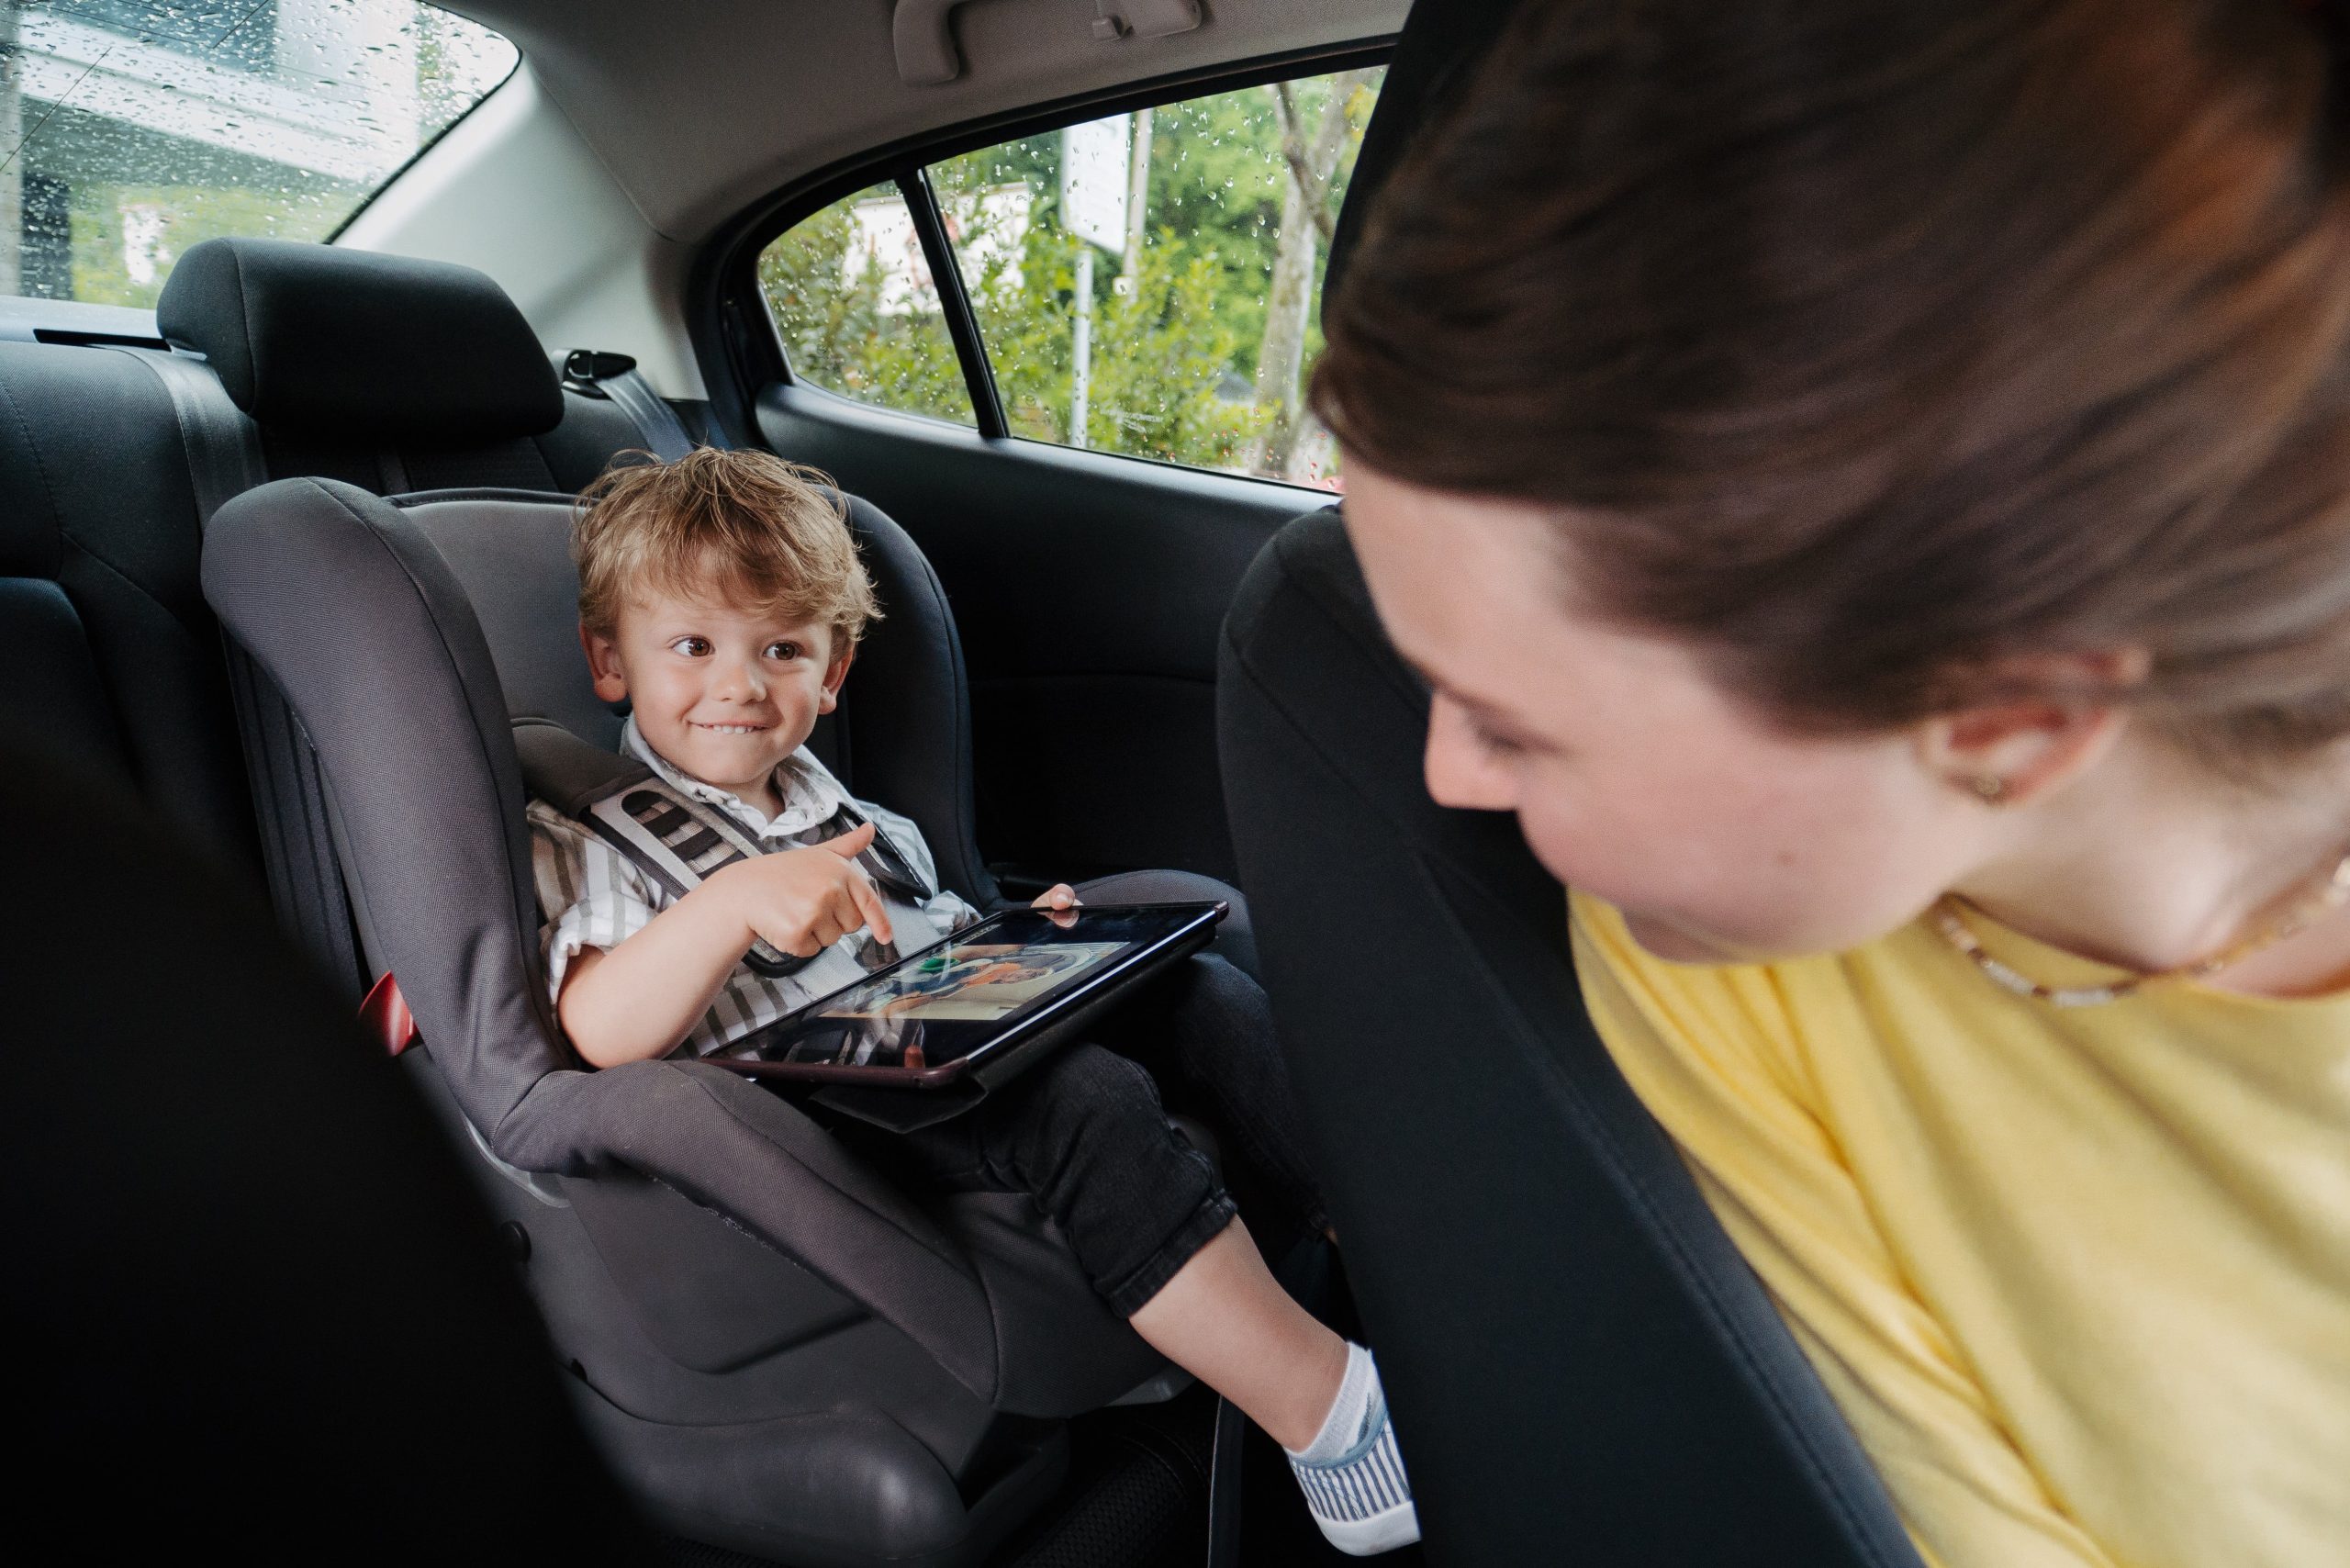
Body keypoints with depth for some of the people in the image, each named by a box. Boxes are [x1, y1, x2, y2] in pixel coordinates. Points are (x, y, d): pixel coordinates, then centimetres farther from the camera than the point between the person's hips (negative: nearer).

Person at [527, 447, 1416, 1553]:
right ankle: (1330, 1418, -30)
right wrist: (735, 900, -31)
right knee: (1084, 1099, -32)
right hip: (834, 1119, -7)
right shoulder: (587, 840, 3)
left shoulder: (851, 821, 23)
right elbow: (602, 1035, -15)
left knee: (1205, 994, -10)